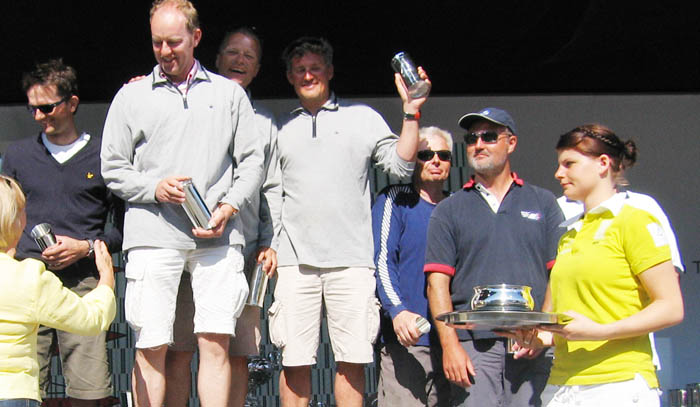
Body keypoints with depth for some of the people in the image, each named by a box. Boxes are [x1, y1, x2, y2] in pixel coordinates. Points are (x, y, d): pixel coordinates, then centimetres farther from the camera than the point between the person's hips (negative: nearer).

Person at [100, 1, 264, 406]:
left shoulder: (229, 93, 15)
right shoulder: (132, 96, 13)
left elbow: (252, 162, 13)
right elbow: (113, 169, 12)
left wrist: (229, 207, -3)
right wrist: (154, 188, -6)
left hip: (217, 236, 0)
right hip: (153, 235, 0)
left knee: (216, 342, -6)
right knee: (151, 348, -2)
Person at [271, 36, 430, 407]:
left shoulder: (363, 117, 12)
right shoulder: (281, 127, 17)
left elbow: (401, 164, 5)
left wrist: (411, 112, -3)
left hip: (351, 259, -1)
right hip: (295, 260, 1)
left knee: (352, 360, -1)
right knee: (294, 360, 0)